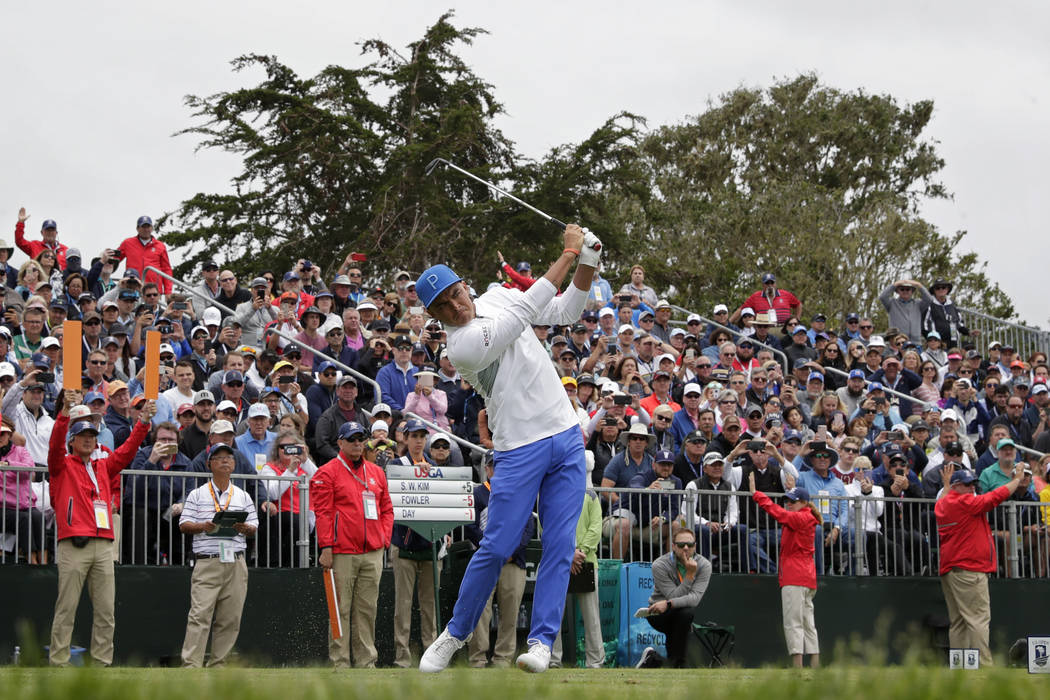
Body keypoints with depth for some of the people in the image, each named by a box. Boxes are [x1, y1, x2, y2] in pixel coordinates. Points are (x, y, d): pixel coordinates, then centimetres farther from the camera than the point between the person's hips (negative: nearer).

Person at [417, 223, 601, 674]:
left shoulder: (496, 296, 7)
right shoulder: (461, 347, -18)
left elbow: (565, 311, 13)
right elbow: (527, 310, -23)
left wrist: (587, 265, -5)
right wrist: (568, 254, -19)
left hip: (566, 437, 6)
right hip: (520, 450, -6)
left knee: (559, 546, -2)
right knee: (497, 547, -6)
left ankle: (542, 640, -1)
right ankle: (455, 634, 10)